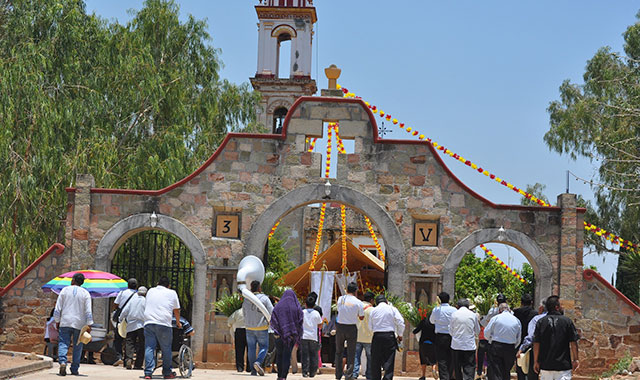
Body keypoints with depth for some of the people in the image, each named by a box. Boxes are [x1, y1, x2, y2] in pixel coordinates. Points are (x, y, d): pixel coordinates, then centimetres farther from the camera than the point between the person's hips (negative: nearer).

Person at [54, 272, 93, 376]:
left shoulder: (65, 290, 3)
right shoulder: (85, 293, 1)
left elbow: (57, 308, 2)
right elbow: (88, 311, -5)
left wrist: (57, 321, 11)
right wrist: (89, 325, -3)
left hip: (65, 322, 0)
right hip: (79, 324, 0)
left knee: (63, 344, -2)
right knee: (77, 346, 10)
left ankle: (62, 362, -27)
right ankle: (74, 369, 11)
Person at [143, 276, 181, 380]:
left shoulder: (150, 291, 19)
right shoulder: (172, 293, 10)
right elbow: (176, 310, 18)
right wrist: (178, 323, 34)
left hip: (148, 323, 3)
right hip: (164, 324, -3)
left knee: (149, 348, 1)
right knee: (166, 349, 7)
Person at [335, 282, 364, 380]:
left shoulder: (340, 299, -3)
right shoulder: (358, 302, -8)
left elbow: (339, 310, 9)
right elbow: (361, 317, 1)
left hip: (340, 327, 2)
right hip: (351, 328, -2)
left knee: (339, 352, 14)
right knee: (351, 353, 5)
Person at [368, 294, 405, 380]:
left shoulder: (373, 310, 7)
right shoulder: (392, 309, 2)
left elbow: (370, 326, 9)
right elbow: (400, 322, -4)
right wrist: (399, 335, 8)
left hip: (377, 337, 2)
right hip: (390, 336, -2)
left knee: (376, 361, 9)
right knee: (389, 361, -2)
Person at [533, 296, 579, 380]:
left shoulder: (541, 322, 0)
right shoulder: (567, 321, -5)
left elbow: (536, 344, -1)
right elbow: (573, 343, -4)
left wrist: (536, 362, 7)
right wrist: (575, 359, 7)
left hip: (545, 364, 3)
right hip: (563, 364, -3)